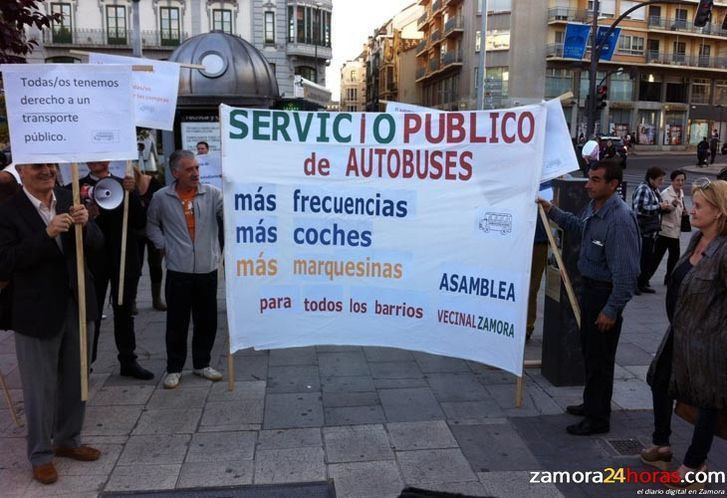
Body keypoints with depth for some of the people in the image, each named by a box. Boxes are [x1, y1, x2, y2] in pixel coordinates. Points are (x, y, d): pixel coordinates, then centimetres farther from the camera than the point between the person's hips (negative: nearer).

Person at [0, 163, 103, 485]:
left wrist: (84, 225, -20)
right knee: (40, 390, 11)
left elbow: (97, 243, 2)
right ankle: (40, 455, 30)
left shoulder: (70, 199, -1)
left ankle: (67, 440, 38)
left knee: (75, 382, 19)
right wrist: (47, 235, -29)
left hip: (75, 306, 5)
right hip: (37, 313, -5)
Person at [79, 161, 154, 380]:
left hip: (124, 260, 2)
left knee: (124, 313, 13)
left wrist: (131, 194, -16)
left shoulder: (125, 185, 4)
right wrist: (87, 217, -27)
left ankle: (128, 361, 23)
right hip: (94, 261, -2)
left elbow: (140, 222, -5)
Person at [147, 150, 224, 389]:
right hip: (178, 270, -1)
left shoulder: (212, 193, -3)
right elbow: (152, 224, 14)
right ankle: (174, 368, 22)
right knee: (177, 322, 7)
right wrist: (162, 246, 4)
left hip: (207, 269, 1)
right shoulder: (161, 198, 0)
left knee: (207, 320, 11)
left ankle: (202, 363, 28)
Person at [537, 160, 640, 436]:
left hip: (606, 293, -9)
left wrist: (612, 310, -23)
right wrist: (552, 211, 19)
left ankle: (598, 419, 19)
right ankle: (591, 404, 40)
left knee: (600, 358, 3)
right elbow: (578, 226, 28)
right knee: (589, 351, 22)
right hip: (590, 288, 10)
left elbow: (625, 272, -26)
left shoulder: (620, 218, -26)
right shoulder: (593, 207, 3)